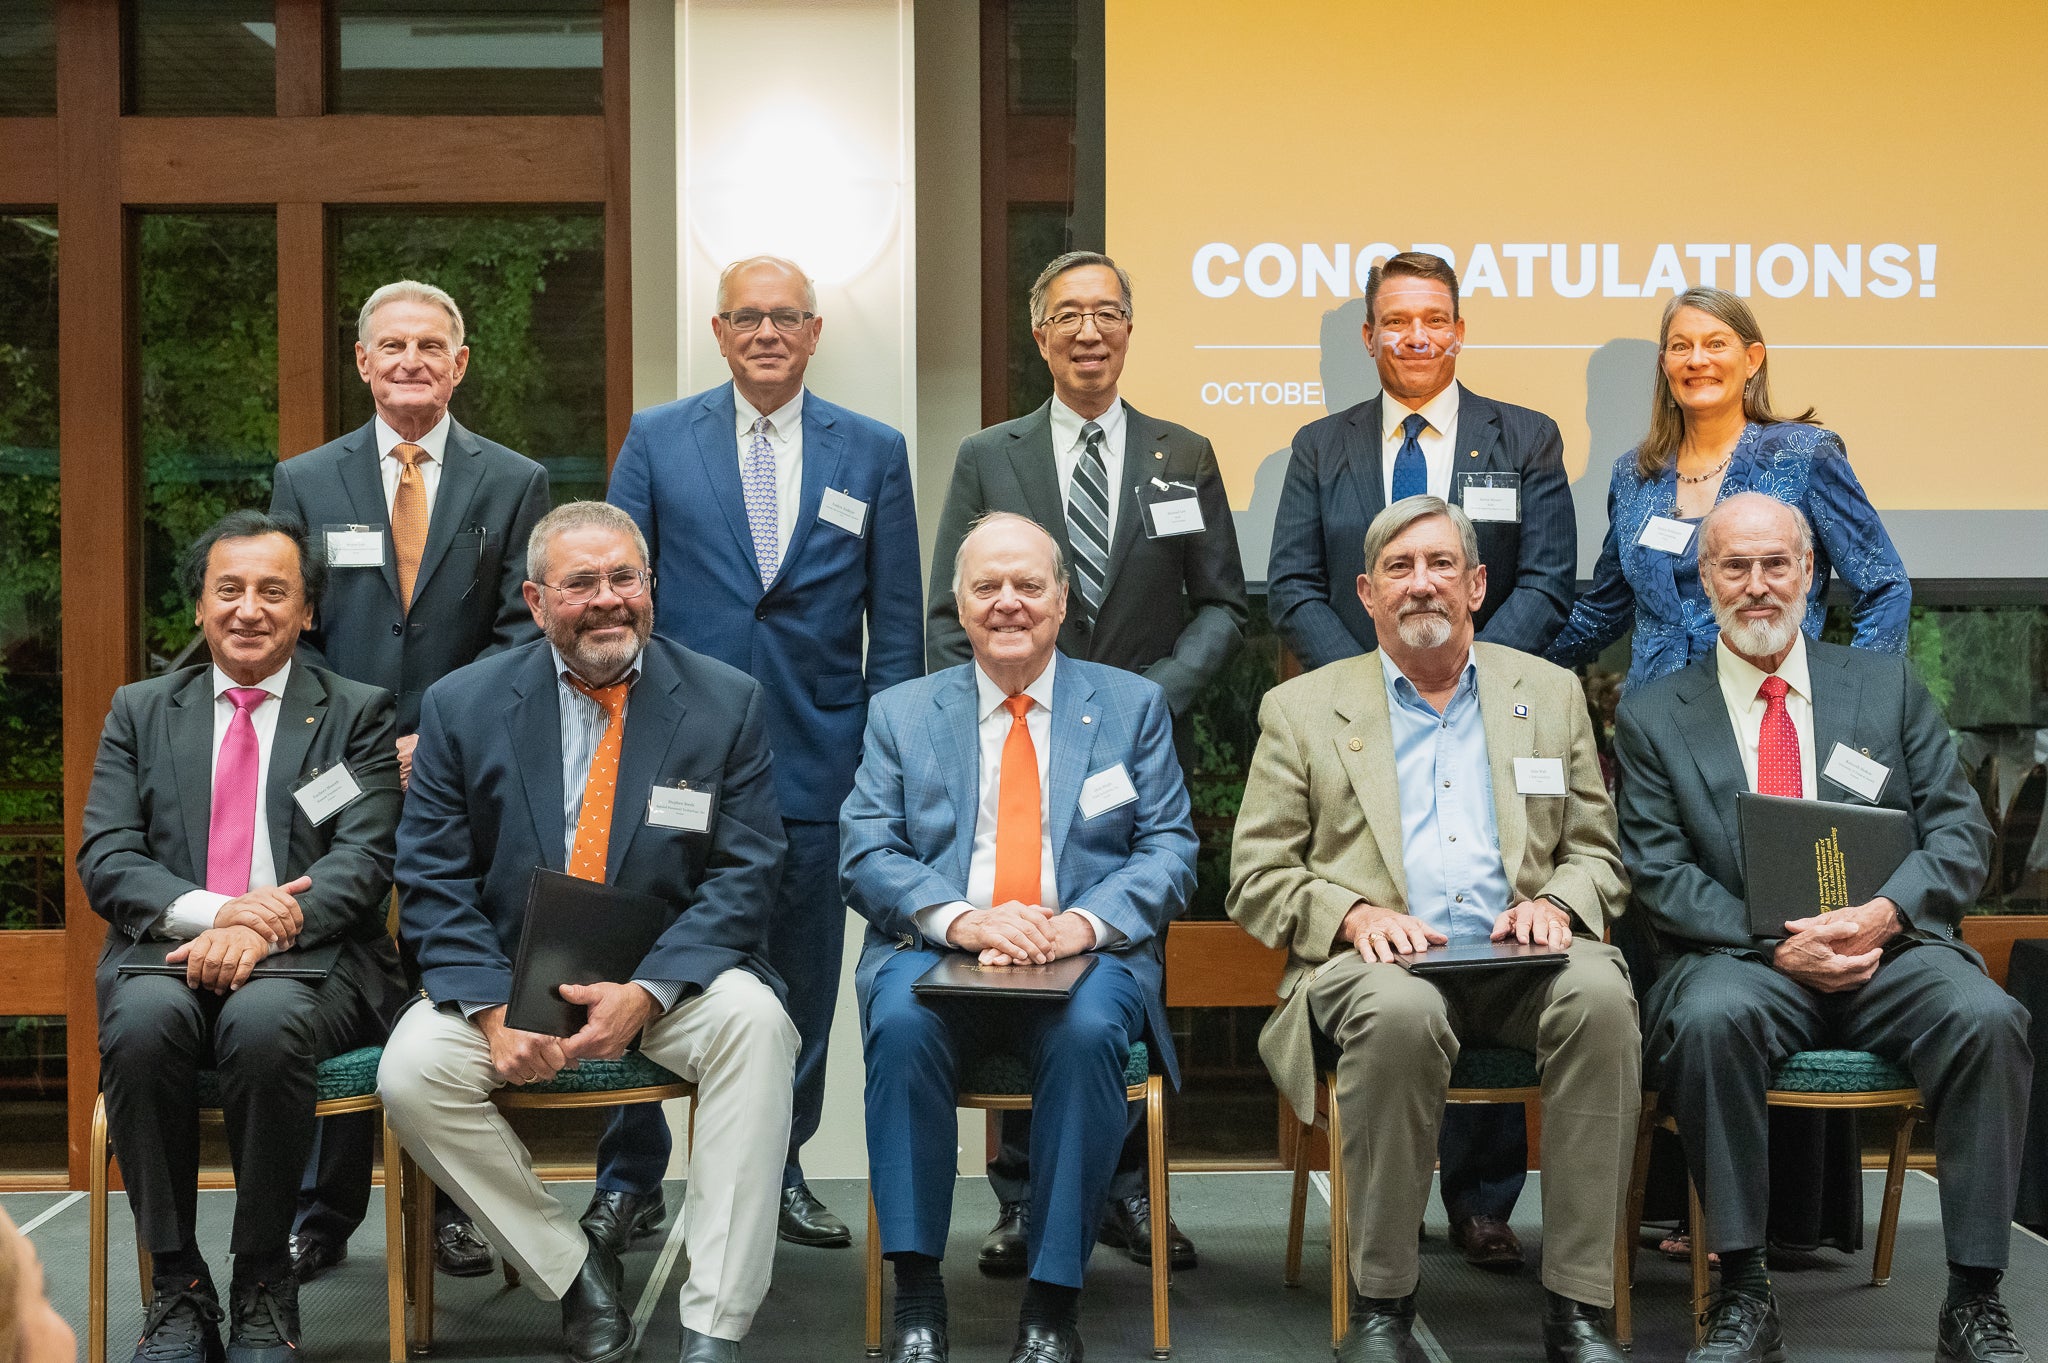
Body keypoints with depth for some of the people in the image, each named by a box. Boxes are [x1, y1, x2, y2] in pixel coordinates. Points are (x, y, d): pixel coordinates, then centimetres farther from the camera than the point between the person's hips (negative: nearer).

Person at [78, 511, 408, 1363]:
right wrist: (210, 911, -14)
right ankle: (176, 1284, -18)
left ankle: (264, 1288, -19)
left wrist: (262, 931, -21)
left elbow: (364, 860, -2)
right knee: (142, 1020, -34)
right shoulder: (141, 711, 17)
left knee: (264, 1021, -36)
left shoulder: (357, 713, 11)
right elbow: (103, 860, 6)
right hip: (169, 949, 2)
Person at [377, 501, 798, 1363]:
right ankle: (573, 1270, -6)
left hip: (671, 978, -1)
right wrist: (493, 1009, -18)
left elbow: (744, 877, -4)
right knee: (411, 1071, -26)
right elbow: (431, 883, -1)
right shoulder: (462, 707, 2)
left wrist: (647, 992, -20)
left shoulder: (728, 703, 0)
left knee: (753, 1020, -32)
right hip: (511, 974, 1)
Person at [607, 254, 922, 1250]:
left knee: (802, 974, 8)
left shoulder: (873, 453, 7)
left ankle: (781, 1171, 22)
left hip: (816, 758, 1)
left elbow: (895, 620, 7)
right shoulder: (656, 440, 6)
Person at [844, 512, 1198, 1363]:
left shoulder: (1132, 705, 14)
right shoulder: (899, 714, 15)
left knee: (1088, 1032, -34)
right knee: (902, 1025, -32)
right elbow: (866, 855, 4)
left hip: (1085, 955, -1)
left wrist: (1084, 922, -14)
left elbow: (1168, 849, 5)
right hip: (938, 953, 1)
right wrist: (960, 919, -15)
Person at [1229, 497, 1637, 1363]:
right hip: (1373, 965, -2)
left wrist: (1556, 903, -5)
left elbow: (1595, 852, 19)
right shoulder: (1302, 710, 13)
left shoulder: (1549, 693, 20)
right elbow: (1255, 880, 8)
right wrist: (1353, 914, -11)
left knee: (1599, 992, -32)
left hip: (1518, 962, 2)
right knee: (1398, 1012, -37)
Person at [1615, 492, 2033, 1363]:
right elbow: (1661, 874, 1)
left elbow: (1960, 832, 7)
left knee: (1986, 1018, -30)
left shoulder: (1887, 687, 15)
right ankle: (1742, 1292, -23)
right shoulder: (1654, 717, 10)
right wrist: (1774, 944, -15)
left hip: (1887, 950, 1)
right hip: (1741, 959, -1)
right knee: (1709, 1018, -35)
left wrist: (1884, 914, -13)